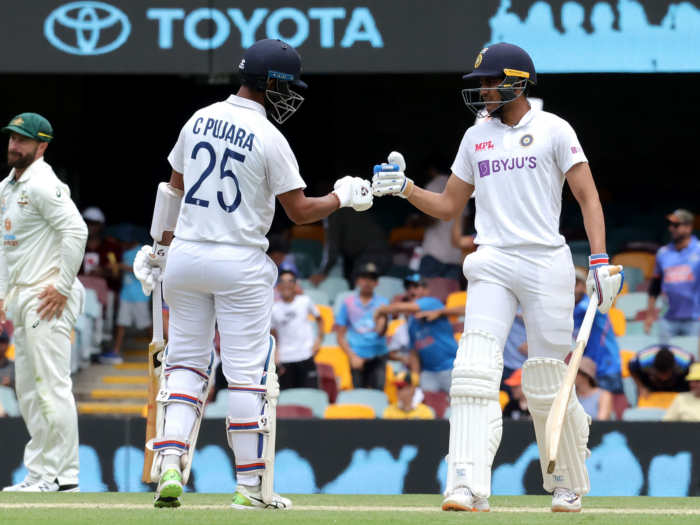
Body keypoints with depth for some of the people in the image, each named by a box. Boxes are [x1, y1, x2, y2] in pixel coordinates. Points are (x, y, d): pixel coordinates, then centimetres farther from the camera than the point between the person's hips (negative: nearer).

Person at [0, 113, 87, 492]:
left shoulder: (43, 185, -13)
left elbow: (76, 231, -22)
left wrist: (63, 287, -20)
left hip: (48, 297, -10)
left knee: (51, 386, -11)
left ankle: (62, 475, -11)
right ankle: (39, 471, 15)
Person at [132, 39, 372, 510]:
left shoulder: (200, 120, 6)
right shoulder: (269, 139, -12)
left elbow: (174, 189, 13)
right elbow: (300, 211, -7)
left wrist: (161, 246, 21)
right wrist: (343, 196, 10)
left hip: (185, 256, 5)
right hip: (240, 262, -5)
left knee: (187, 362, 12)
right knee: (248, 373, 2)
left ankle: (169, 466, -5)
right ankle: (251, 485, 4)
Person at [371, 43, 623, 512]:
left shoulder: (553, 130, 1)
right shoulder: (476, 137, 15)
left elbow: (588, 196, -3)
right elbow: (449, 206, 21)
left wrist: (600, 260, -13)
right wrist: (405, 188, 4)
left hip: (547, 263, -4)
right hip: (493, 266, 4)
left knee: (546, 390, 0)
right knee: (474, 374, -15)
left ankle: (570, 485, 20)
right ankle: (469, 486, -22)